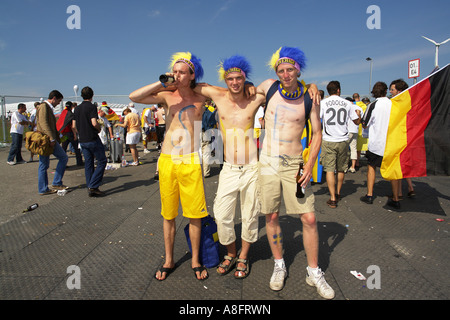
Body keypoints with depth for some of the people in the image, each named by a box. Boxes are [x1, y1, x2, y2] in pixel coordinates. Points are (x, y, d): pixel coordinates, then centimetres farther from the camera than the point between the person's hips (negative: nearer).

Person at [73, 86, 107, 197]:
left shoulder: (77, 108, 12)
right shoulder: (91, 107, -10)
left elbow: (74, 125, 13)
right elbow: (94, 123, -21)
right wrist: (99, 128, -1)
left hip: (83, 141, 7)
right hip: (93, 139, -7)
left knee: (88, 163, 11)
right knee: (102, 161, 0)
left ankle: (89, 187, 12)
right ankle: (93, 186, -7)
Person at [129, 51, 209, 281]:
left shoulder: (201, 98, 4)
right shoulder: (167, 96, 3)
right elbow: (134, 97, -7)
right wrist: (162, 83, -7)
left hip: (190, 162, -1)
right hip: (167, 161, 1)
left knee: (195, 214, 4)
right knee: (168, 214, 11)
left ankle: (195, 260, 23)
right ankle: (169, 261, 28)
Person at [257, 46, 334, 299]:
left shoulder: (309, 97, -4)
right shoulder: (269, 86, 0)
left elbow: (317, 133, 1)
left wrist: (310, 164, -7)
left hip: (294, 164, -1)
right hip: (269, 162, 2)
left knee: (309, 219, -2)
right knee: (271, 217, 8)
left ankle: (314, 272, 18)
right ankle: (279, 266, 28)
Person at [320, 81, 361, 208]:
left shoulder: (323, 103, -2)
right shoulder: (347, 103, 4)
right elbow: (357, 122, 13)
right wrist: (359, 114, 33)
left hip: (328, 141, -2)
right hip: (343, 140, 2)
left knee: (330, 169, 0)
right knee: (341, 169, 17)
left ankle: (333, 199, -5)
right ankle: (338, 193, 33)